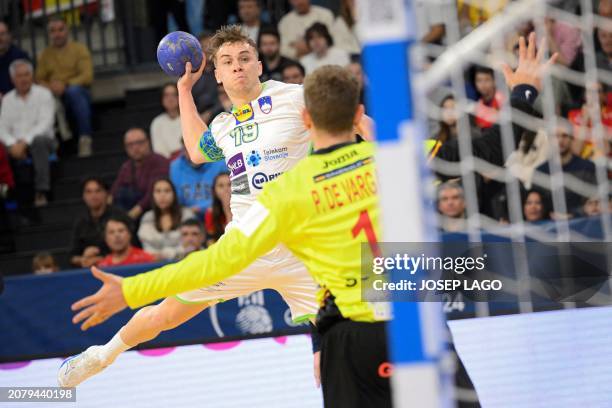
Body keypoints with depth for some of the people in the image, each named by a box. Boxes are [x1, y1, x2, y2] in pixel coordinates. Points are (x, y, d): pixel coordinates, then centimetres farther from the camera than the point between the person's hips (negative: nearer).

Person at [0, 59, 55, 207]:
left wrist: (24, 142, -21)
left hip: (43, 140, -2)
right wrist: (13, 144, -17)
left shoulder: (43, 94, 2)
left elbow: (45, 123, -10)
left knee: (39, 141, -39)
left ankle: (41, 192, -36)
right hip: (16, 144, 2)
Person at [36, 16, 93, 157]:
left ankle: (85, 138, -37)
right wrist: (48, 87, -17)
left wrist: (65, 85, -21)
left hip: (78, 93, -2)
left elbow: (87, 77, -5)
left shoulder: (79, 49, 8)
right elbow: (38, 79, 7)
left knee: (74, 90, -39)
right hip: (53, 98, 2)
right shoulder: (45, 54, 17)